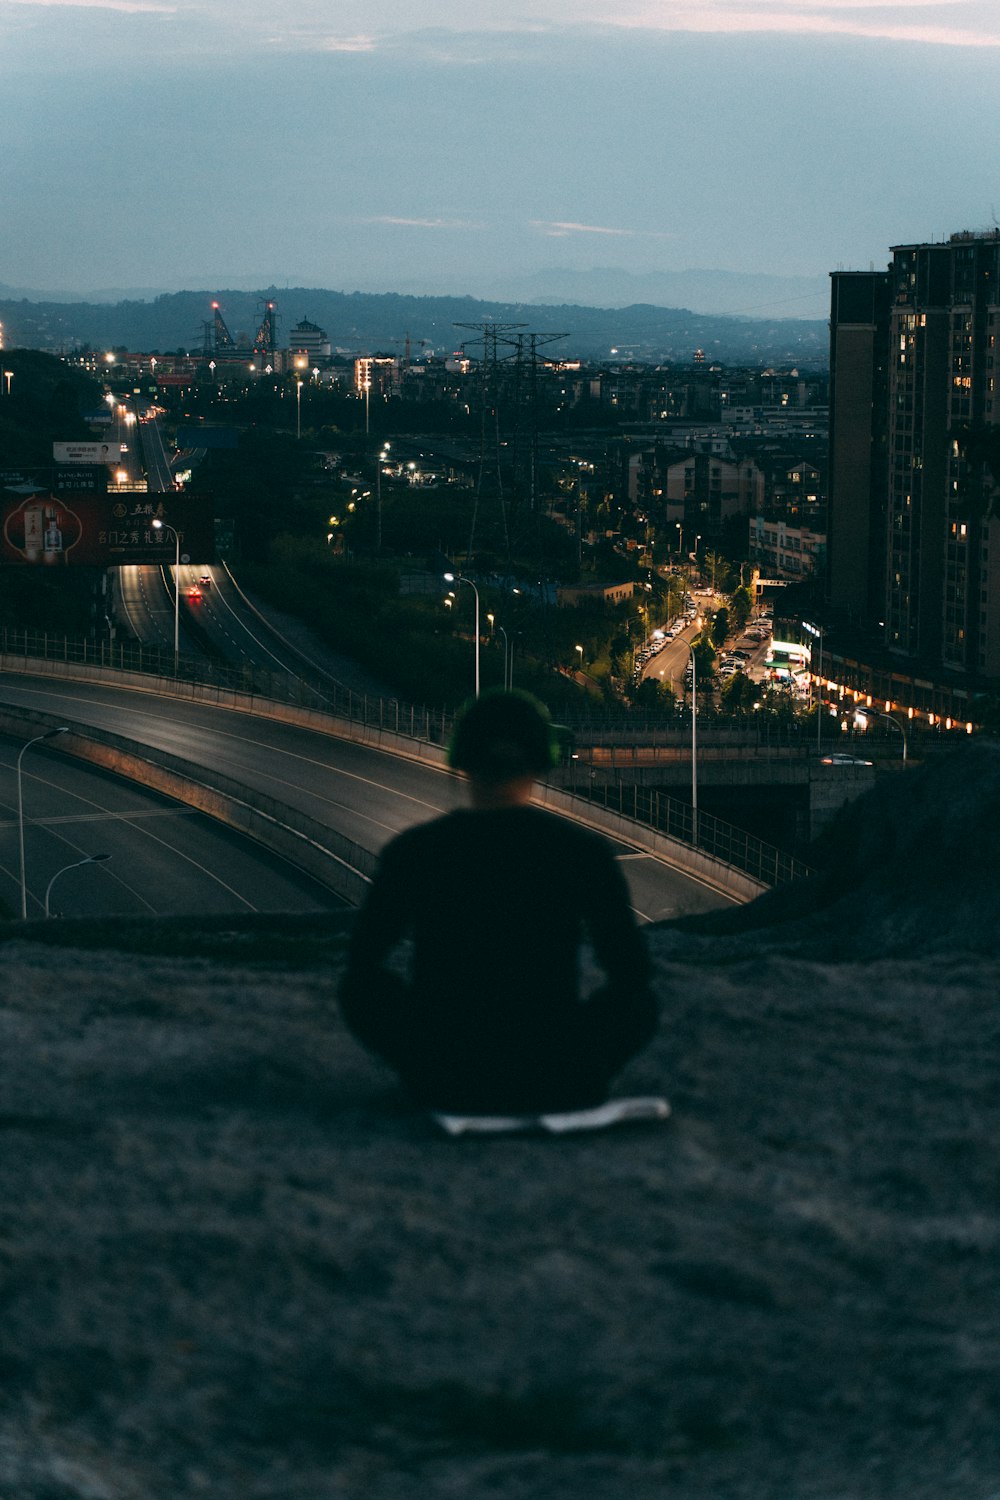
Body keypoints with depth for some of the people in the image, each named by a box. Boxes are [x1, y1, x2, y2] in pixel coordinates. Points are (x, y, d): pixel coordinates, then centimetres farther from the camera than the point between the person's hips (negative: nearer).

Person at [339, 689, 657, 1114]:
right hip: (561, 1084, 0)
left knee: (362, 987, 29)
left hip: (444, 1083, 0)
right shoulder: (585, 851, -9)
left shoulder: (410, 851, -7)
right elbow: (632, 972, 1)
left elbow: (365, 957, 7)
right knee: (642, 1004, 31)